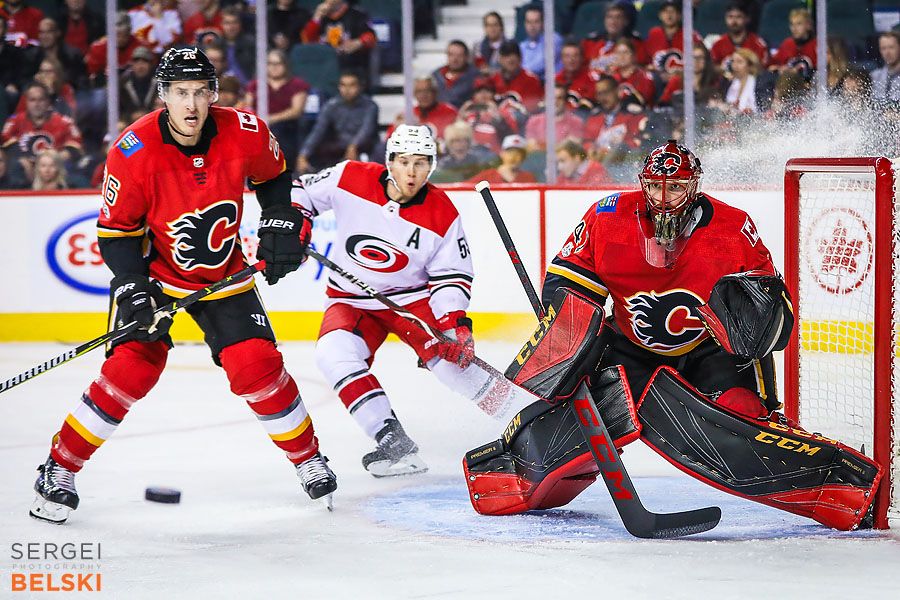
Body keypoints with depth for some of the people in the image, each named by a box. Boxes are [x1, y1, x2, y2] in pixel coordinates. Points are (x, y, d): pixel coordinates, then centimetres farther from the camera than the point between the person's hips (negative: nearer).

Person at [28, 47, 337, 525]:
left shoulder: (245, 134, -17)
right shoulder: (134, 151, -24)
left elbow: (275, 177, 7)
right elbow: (115, 230, -14)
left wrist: (282, 225, -4)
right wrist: (133, 291, -24)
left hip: (225, 275, 2)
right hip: (154, 272, -2)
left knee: (257, 367, -10)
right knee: (131, 368, -17)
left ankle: (307, 456, 13)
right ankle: (60, 468, -4)